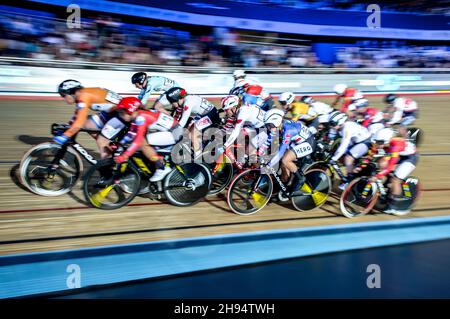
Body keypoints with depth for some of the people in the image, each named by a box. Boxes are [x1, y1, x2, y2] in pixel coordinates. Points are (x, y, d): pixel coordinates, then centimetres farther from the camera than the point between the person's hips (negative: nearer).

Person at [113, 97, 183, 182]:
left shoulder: (141, 117, -21)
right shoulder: (136, 116, 5)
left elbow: (138, 139, -28)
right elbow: (131, 133, 9)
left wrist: (124, 156, -30)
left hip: (174, 133, -10)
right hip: (169, 130, 10)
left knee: (142, 143, -18)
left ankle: (162, 168, -8)